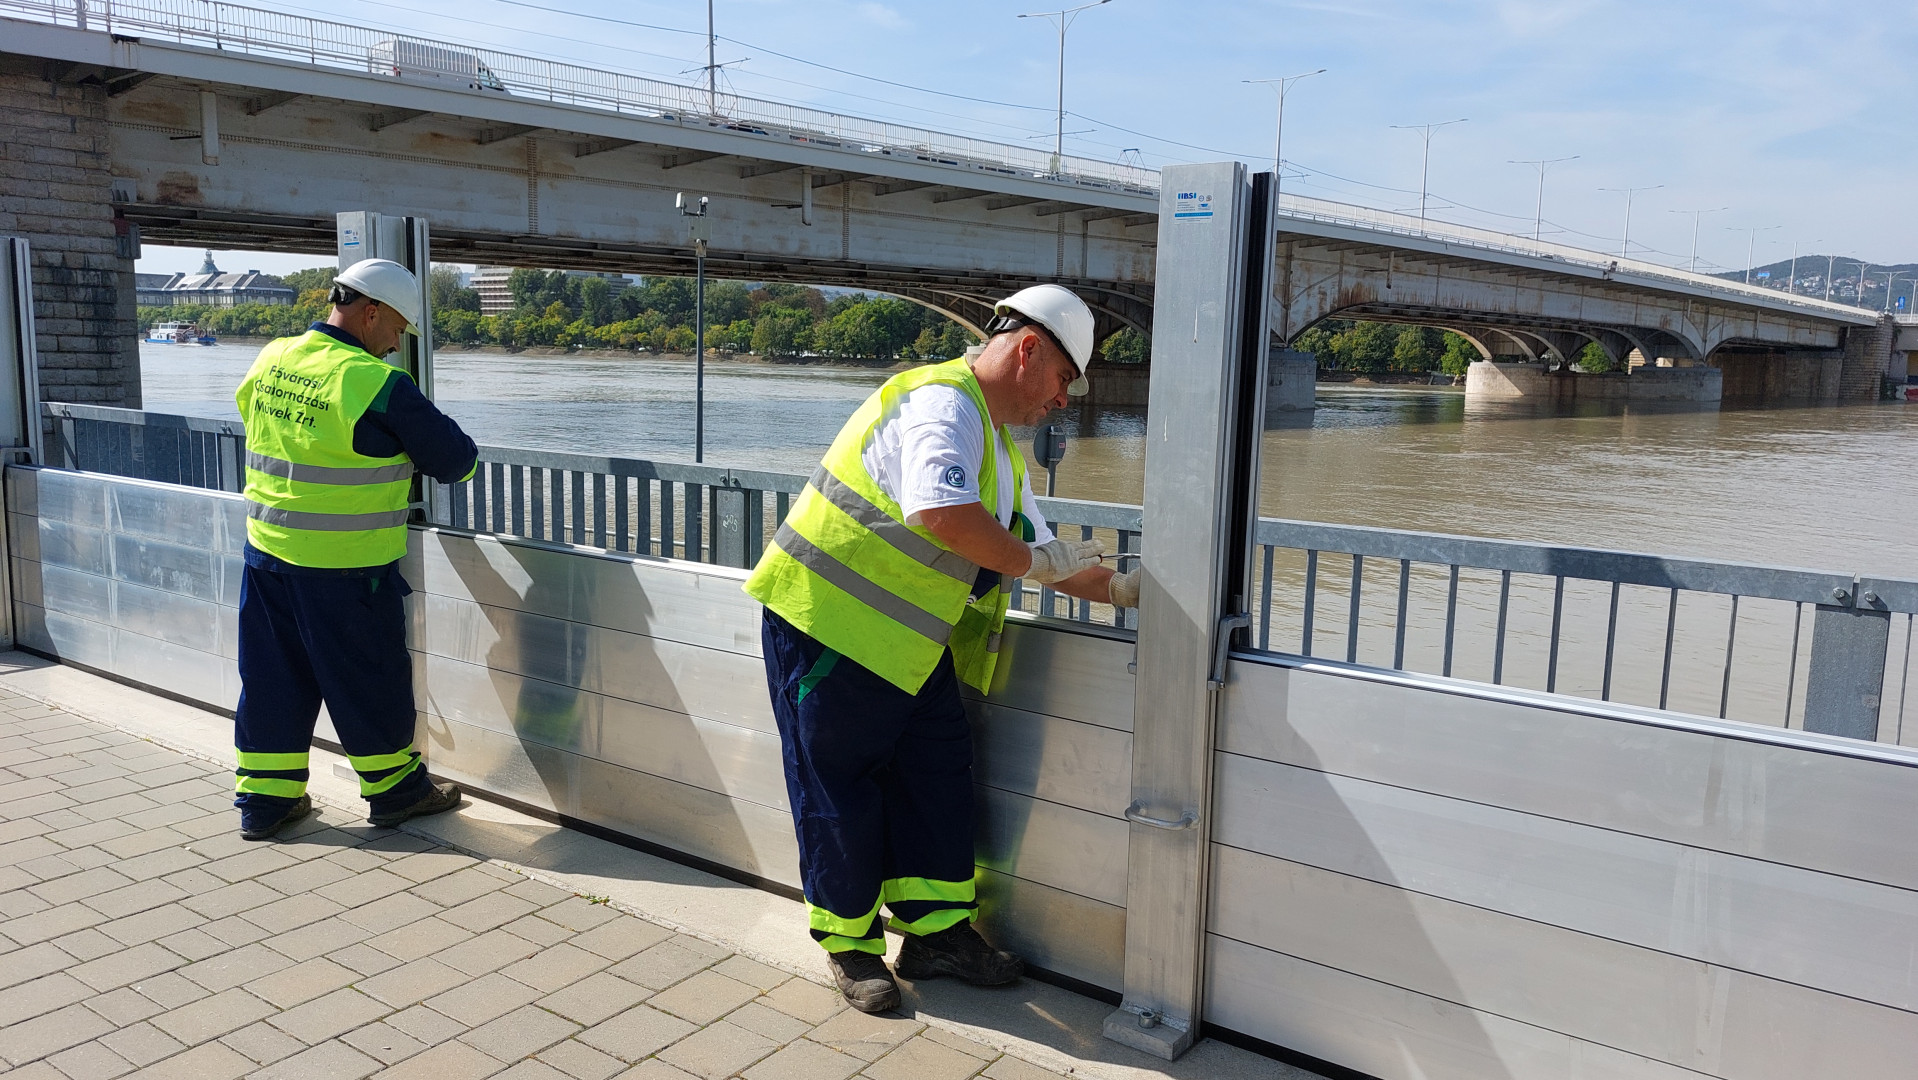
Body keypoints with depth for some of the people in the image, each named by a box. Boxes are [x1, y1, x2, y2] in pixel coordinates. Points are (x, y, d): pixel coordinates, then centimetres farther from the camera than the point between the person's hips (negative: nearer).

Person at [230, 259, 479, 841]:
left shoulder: (269, 362, 5)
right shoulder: (378, 384, -18)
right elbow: (456, 458, -12)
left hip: (266, 552, 7)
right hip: (345, 567, -7)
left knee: (272, 675, 15)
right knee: (367, 679, 9)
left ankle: (264, 797, 25)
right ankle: (394, 787, 24)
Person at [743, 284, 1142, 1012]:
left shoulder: (996, 446, 17)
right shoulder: (942, 403, -18)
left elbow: (1037, 550, 22)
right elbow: (942, 511, -35)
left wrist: (1120, 592, 14)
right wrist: (1033, 561, -22)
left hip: (905, 643, 10)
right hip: (828, 626, -10)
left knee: (939, 774, 9)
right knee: (839, 789, 3)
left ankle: (937, 931, 21)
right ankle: (850, 944, 18)